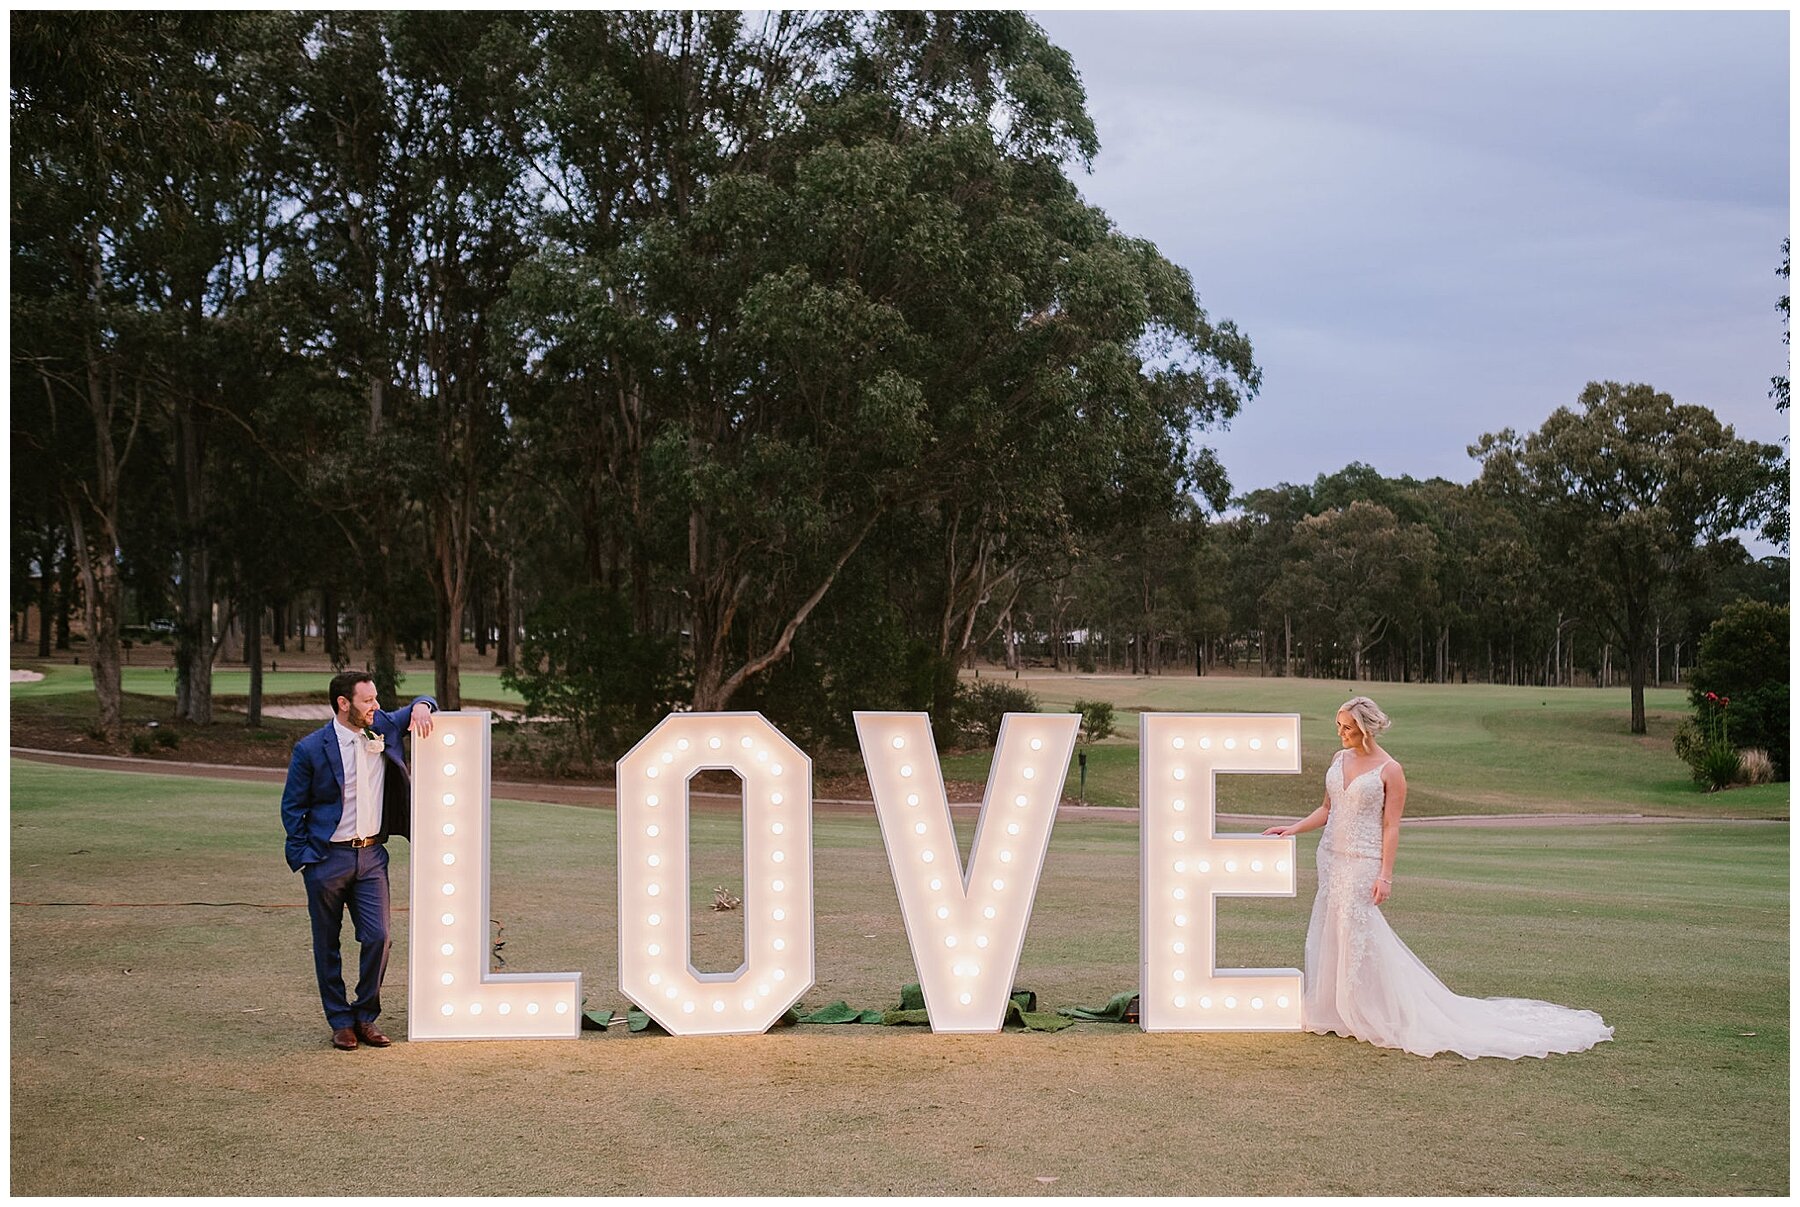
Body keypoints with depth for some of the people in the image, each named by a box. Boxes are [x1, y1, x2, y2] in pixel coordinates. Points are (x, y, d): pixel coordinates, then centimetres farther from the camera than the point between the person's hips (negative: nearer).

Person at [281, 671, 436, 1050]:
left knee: (378, 938, -3)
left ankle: (366, 1017, 14)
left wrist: (421, 707, -8)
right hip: (328, 858, -3)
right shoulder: (311, 748, -9)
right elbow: (292, 807, -1)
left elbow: (420, 706, 17)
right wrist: (303, 858, -6)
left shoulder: (382, 728, 1)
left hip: (371, 855, 3)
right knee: (327, 945, 7)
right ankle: (340, 1022, 20)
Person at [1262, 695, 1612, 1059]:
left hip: (1363, 863, -7)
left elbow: (1391, 827, -11)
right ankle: (1337, 1011, 20)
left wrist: (1385, 875, -15)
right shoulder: (1339, 759, 8)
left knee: (1357, 934, -7)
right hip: (1331, 856, 7)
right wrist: (1293, 828, 5)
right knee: (1330, 932, 9)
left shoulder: (1389, 770, -11)